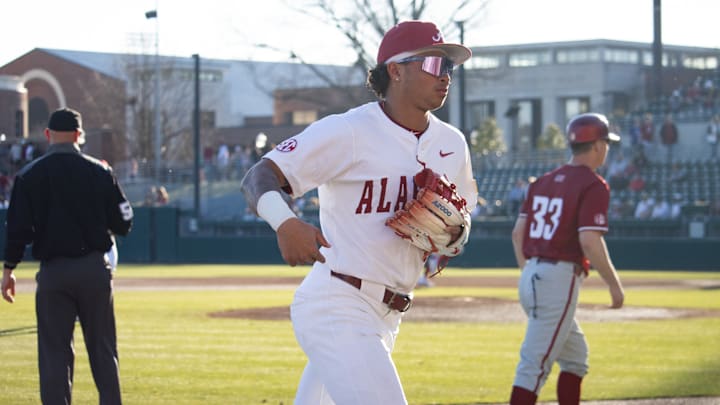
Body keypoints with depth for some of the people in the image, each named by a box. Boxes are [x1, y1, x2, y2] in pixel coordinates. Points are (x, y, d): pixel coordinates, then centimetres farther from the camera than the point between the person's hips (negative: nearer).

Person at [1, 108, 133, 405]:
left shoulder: (30, 175, -3)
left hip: (53, 271, -1)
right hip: (94, 268, 1)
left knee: (54, 351, 3)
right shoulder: (99, 172, 0)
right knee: (103, 349, 9)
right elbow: (123, 223, 2)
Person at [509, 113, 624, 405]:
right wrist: (614, 284, -10)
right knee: (535, 364, -10)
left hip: (530, 278, 9)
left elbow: (518, 232, 14)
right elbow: (590, 241, -19)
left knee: (576, 356, 20)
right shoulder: (593, 185, -9)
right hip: (560, 279, -8)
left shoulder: (544, 181, 14)